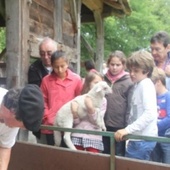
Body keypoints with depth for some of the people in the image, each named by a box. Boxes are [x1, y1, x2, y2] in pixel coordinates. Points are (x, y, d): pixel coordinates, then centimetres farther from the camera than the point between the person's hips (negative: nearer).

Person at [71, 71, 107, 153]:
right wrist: (74, 113, -18)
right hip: (78, 136, 2)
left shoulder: (102, 100, -1)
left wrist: (91, 110, -20)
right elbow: (75, 122, 2)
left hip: (93, 138, -1)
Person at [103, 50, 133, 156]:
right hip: (104, 125, 4)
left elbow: (130, 106, -8)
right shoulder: (103, 80, 4)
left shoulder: (128, 83, -7)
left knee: (119, 155, 10)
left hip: (120, 126, -4)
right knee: (105, 154, 18)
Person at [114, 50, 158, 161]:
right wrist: (129, 130, 11)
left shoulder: (146, 85, -14)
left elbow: (150, 114, -25)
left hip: (143, 139, -9)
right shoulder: (139, 85, 14)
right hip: (138, 137, 9)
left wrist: (128, 129, -26)